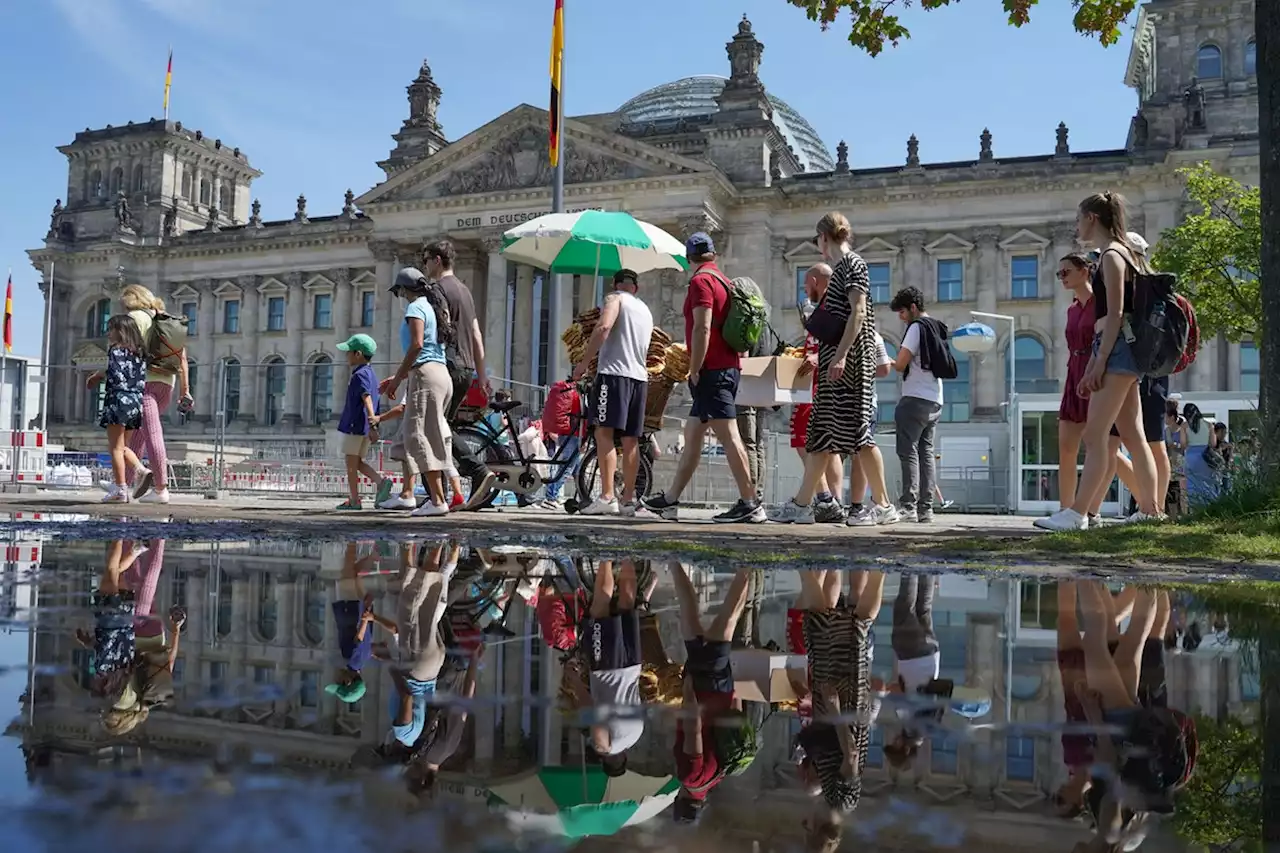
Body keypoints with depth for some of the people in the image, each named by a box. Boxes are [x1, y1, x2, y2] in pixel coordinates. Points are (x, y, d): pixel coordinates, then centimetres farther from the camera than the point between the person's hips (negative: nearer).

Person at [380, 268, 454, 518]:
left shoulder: (415, 308, -3)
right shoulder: (433, 307, 24)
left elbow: (417, 345, -17)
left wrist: (397, 378, -11)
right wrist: (399, 377, 24)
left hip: (426, 375, -9)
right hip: (442, 374, 9)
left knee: (418, 435, -11)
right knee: (435, 438, 9)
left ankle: (438, 500, -17)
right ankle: (437, 497, 9)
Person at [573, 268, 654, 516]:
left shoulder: (615, 299, 3)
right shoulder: (646, 310, 26)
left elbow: (604, 327, -15)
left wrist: (584, 362, -14)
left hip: (614, 372, -7)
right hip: (639, 376, 7)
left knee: (604, 432, -12)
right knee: (630, 439, 7)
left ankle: (607, 497, -21)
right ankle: (628, 499, 8)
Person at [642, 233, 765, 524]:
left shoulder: (701, 281, -9)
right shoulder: (723, 281, 18)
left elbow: (702, 329, -19)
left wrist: (694, 371, -15)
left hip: (712, 370, -10)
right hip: (728, 367, 10)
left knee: (728, 436, -10)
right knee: (692, 435, 13)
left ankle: (750, 503, -9)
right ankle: (670, 500, 19)